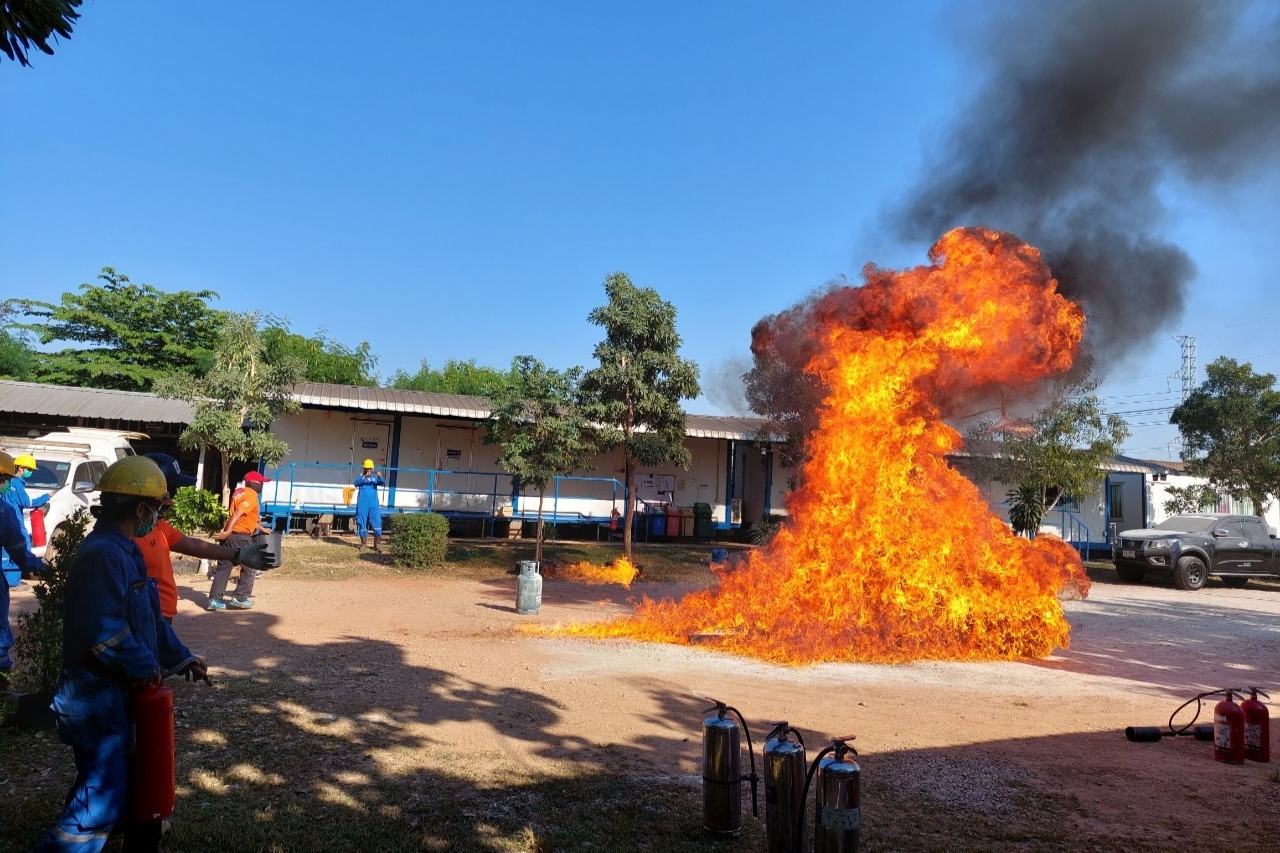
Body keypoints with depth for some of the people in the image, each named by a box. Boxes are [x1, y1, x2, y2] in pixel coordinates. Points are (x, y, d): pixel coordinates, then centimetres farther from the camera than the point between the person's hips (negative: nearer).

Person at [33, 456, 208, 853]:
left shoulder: (124, 552, 10)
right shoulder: (103, 555, -24)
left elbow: (150, 618, 17)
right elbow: (104, 631, -31)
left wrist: (180, 657, 14)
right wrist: (147, 666, -18)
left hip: (120, 691, 11)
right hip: (98, 697, -11)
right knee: (102, 795, -5)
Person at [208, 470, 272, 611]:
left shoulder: (240, 493, 20)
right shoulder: (252, 495, -10)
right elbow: (238, 514, -22)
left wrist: (261, 529, 36)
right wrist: (228, 532, -27)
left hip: (229, 535, 9)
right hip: (241, 536, -9)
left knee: (223, 567, 9)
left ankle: (215, 600, 7)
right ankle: (240, 598, 8)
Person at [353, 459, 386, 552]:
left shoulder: (375, 477, 8)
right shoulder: (361, 477, 2)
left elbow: (383, 483, -6)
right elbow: (356, 483, -17)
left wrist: (380, 477, -27)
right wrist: (364, 477, -32)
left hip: (373, 504, 1)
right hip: (362, 504, -1)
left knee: (377, 523, -6)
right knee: (362, 523, 6)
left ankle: (377, 545, -1)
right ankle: (363, 543, 19)